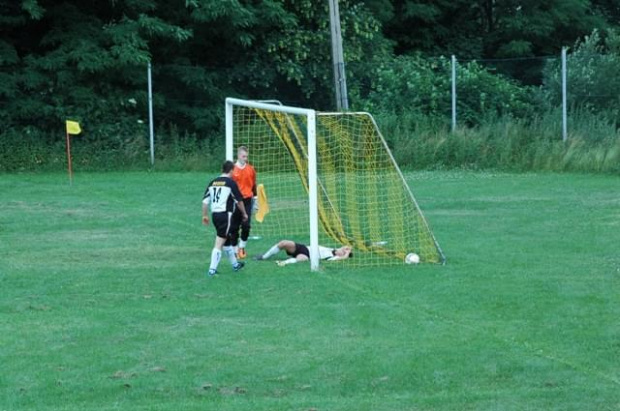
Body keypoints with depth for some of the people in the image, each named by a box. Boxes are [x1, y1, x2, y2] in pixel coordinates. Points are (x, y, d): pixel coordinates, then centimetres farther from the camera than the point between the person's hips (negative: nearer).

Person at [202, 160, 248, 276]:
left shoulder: (213, 183, 9)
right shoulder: (231, 183, -8)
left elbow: (205, 200, 8)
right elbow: (239, 201, -2)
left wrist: (205, 216, 17)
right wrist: (244, 214, 12)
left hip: (214, 214, 7)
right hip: (225, 214, -7)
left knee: (227, 241, 21)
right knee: (219, 243, -7)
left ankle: (235, 264, 35)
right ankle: (212, 269, -12)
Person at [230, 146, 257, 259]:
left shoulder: (251, 169, 6)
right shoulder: (233, 169, -3)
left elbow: (254, 185, 15)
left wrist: (255, 200, 14)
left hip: (247, 200, 1)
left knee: (246, 226, -7)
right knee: (234, 227, 3)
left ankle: (242, 247, 11)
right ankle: (236, 250, 13)